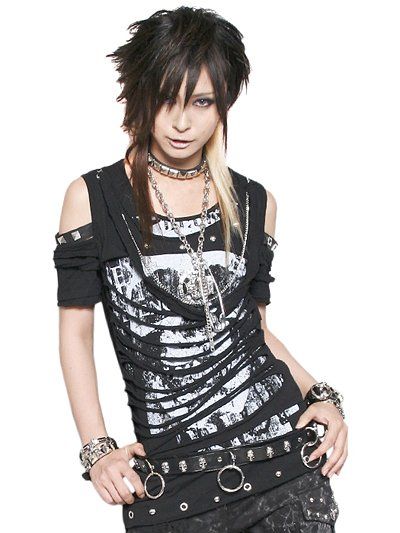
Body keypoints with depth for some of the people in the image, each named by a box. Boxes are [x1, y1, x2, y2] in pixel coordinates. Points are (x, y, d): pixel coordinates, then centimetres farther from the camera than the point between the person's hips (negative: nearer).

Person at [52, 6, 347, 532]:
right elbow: (76, 331, 0)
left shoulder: (254, 203, 7)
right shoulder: (91, 197, -1)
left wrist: (319, 395, -1)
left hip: (282, 446, 2)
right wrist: (97, 448, -8)